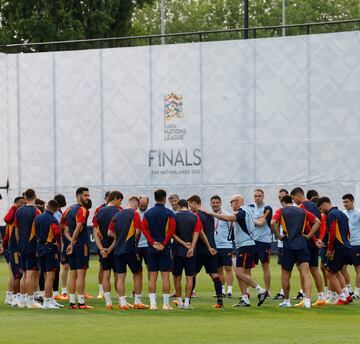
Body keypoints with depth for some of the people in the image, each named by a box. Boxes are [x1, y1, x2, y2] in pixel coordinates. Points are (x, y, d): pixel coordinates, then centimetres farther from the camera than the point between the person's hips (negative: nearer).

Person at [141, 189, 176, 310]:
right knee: (165, 276, 0)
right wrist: (164, 243, -10)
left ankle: (153, 303, 2)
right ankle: (166, 304, 0)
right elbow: (172, 229, -14)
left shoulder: (148, 213, 5)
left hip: (152, 249, 3)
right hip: (165, 249, -3)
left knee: (152, 276, 6)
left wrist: (153, 243, -6)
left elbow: (143, 229, -4)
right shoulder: (169, 213, -5)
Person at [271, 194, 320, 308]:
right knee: (305, 274, -4)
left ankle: (286, 300, 22)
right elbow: (317, 222, 15)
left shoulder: (281, 211, 4)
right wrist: (309, 235, 12)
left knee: (285, 275, 13)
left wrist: (278, 236, -3)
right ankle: (307, 301, -18)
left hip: (288, 245, -2)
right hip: (302, 244, 2)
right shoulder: (303, 211, 14)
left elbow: (273, 223, -14)